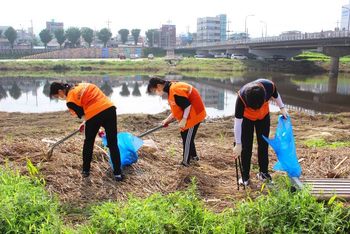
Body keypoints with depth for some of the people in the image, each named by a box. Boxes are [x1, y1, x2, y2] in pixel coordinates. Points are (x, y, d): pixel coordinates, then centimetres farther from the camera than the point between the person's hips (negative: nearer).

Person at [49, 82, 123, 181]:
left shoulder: (71, 100, 1)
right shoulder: (81, 85, 22)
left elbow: (82, 114, 5)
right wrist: (85, 123, 26)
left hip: (95, 114, -6)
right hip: (110, 108, 6)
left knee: (88, 143, 19)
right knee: (113, 143, 11)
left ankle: (86, 170, 31)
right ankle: (118, 173, 13)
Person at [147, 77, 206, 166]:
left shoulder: (174, 91, -26)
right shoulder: (171, 89, 7)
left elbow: (187, 105, -25)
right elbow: (177, 108, 14)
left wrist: (183, 120, -18)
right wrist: (167, 120, 13)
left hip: (194, 114, -10)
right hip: (190, 115, 10)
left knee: (187, 139, 1)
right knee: (185, 136, 21)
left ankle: (185, 162, 15)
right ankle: (193, 156, 36)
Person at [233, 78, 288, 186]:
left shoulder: (269, 86, -33)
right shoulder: (242, 96, -39)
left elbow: (275, 95, -5)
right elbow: (238, 122, -33)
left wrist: (282, 108, 1)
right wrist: (238, 144, -30)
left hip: (264, 116, 3)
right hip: (247, 118, -3)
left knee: (264, 144, 8)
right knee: (246, 147, -4)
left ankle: (263, 172, 23)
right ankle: (245, 177, 7)